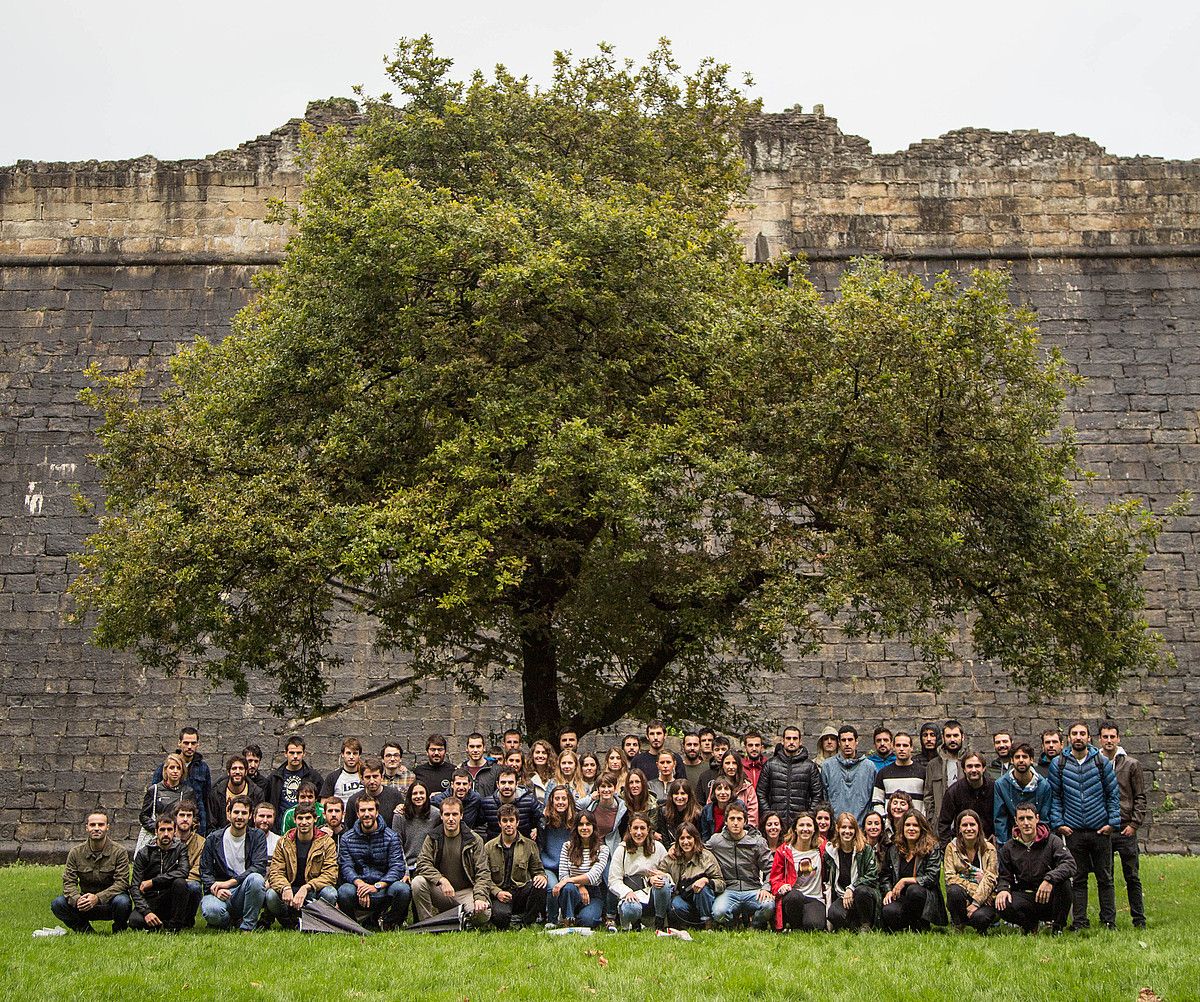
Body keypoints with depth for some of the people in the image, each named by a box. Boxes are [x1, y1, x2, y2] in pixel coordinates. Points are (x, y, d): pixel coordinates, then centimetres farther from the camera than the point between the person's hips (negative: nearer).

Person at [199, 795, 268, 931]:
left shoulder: (257, 837, 4)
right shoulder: (213, 839, 6)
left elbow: (259, 867, -10)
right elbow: (205, 872, 4)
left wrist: (229, 882, -19)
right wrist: (215, 888, -18)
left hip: (244, 891, 0)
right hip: (219, 893, 0)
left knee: (256, 878, -33)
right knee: (211, 910, -35)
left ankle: (247, 927, -16)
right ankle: (228, 922, 4)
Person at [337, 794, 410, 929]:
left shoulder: (391, 837, 3)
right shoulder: (347, 838, 8)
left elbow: (397, 868, -7)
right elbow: (346, 867, -3)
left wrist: (377, 886, -23)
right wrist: (360, 884, -25)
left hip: (383, 888, 0)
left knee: (402, 889, -32)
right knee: (345, 891, -34)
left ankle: (388, 921, -1)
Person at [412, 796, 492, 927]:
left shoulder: (474, 840, -1)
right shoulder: (432, 838, 4)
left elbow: (483, 872, -6)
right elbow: (422, 863, -9)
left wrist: (480, 898, -23)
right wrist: (441, 880, -27)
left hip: (466, 892, -1)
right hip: (440, 893, 1)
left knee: (483, 914, -30)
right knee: (418, 882, -27)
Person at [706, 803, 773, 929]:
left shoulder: (757, 842, 6)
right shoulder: (716, 841, 7)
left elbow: (769, 869, 5)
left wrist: (766, 888, -12)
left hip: (752, 890, 0)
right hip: (729, 891, 0)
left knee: (768, 905, -32)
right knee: (719, 913, -33)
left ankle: (756, 927, 3)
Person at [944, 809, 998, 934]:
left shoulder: (989, 849, 1)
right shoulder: (952, 847, 2)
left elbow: (989, 879, -8)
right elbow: (950, 877, -7)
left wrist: (976, 903, -20)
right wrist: (973, 887, -19)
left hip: (984, 898, -1)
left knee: (980, 917, -33)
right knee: (954, 891, -34)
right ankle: (958, 926, -8)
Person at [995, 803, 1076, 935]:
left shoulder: (1052, 841, -4)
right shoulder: (1009, 848, 5)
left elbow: (1070, 864, -19)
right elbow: (1004, 876, 11)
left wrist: (1050, 879, -36)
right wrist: (1002, 889, -14)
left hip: (1049, 898, -1)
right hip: (1024, 896, 1)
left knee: (1063, 883, -33)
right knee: (1003, 906, -29)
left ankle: (1058, 926, -8)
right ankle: (1030, 924, 5)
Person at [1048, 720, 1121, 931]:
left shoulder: (1102, 762, 3)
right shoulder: (1058, 764, 3)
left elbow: (1113, 794, 6)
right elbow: (1054, 796, 7)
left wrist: (1113, 822, -2)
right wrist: (1058, 823, -2)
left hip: (1101, 830, 0)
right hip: (1073, 832, 0)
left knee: (1105, 878, 6)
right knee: (1078, 879, 5)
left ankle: (1109, 921, 14)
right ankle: (1079, 922, 11)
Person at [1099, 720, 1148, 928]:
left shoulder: (1132, 765, 4)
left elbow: (1140, 797, 4)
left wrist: (1134, 824, -5)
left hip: (1125, 829, -1)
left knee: (1132, 877, 3)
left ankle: (1139, 920, 10)